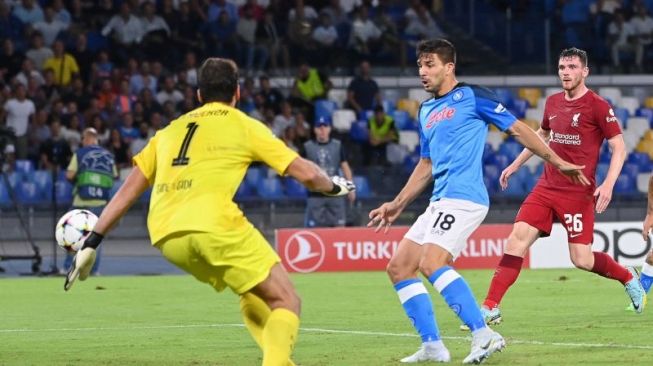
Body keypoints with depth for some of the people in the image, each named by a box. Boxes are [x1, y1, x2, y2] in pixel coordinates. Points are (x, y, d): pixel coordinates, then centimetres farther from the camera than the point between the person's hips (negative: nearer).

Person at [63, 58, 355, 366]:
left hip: (165, 237, 6)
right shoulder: (244, 126, 15)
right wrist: (335, 187, 34)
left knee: (253, 292, 25)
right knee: (285, 301, 1)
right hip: (214, 224, -6)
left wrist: (92, 243, 27)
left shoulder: (171, 130, 28)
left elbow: (128, 190, 25)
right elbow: (306, 173, 13)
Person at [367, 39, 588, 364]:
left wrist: (558, 162, -1)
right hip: (440, 202, 9)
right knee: (399, 267, 4)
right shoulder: (426, 112, 21)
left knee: (431, 263, -25)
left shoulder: (471, 97, -2)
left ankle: (483, 335, -27)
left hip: (463, 198, -9)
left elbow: (517, 129, 0)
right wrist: (397, 205, 27)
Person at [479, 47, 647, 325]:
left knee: (582, 260, -6)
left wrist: (608, 184, -21)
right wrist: (515, 165, 29)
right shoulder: (553, 103, 11)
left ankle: (629, 278, 23)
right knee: (518, 237, -10)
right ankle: (490, 308, -10)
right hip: (546, 188, 5)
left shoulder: (598, 106, -9)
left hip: (578, 193, -5)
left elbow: (619, 148, -9)